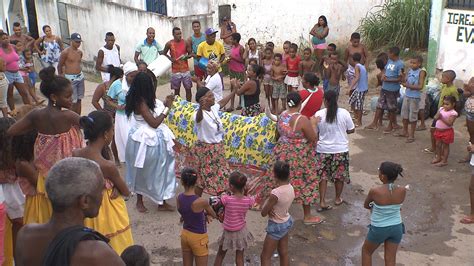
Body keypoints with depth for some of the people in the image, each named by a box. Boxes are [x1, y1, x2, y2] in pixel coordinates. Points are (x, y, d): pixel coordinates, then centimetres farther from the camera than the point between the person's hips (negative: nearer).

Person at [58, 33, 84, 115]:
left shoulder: (80, 52, 7)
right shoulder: (65, 52, -11)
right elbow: (59, 66, -3)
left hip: (80, 77, 6)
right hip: (70, 78, -6)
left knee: (79, 100, 10)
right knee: (73, 102, -5)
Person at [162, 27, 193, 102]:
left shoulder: (185, 43, -1)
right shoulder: (169, 44, -3)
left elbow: (190, 53, 7)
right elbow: (164, 54, 8)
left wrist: (186, 57, -15)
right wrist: (170, 59, -10)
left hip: (185, 70, 1)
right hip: (175, 71, -1)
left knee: (188, 89, 4)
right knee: (176, 90, 6)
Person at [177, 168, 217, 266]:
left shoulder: (179, 198, -10)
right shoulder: (201, 201, -26)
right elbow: (214, 215, -7)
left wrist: (204, 215, -7)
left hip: (185, 235, 6)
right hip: (198, 238, -6)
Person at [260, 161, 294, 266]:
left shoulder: (275, 193, -32)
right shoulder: (290, 187, -9)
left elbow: (263, 213, -21)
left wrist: (266, 201, -4)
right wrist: (271, 207, -11)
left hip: (277, 226, -8)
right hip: (287, 222, 8)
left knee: (265, 257, 8)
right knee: (284, 253, 22)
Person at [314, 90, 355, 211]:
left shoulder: (319, 114, -11)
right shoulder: (344, 113, -12)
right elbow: (351, 130, -1)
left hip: (323, 150, 0)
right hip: (341, 150, 0)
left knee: (323, 175, 12)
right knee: (339, 175, 17)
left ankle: (322, 202, 7)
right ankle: (338, 199, 31)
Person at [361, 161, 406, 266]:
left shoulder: (375, 191, -26)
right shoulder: (402, 191, -15)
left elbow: (366, 205, -6)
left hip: (379, 229, -3)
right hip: (396, 227, 3)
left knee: (366, 251, 24)